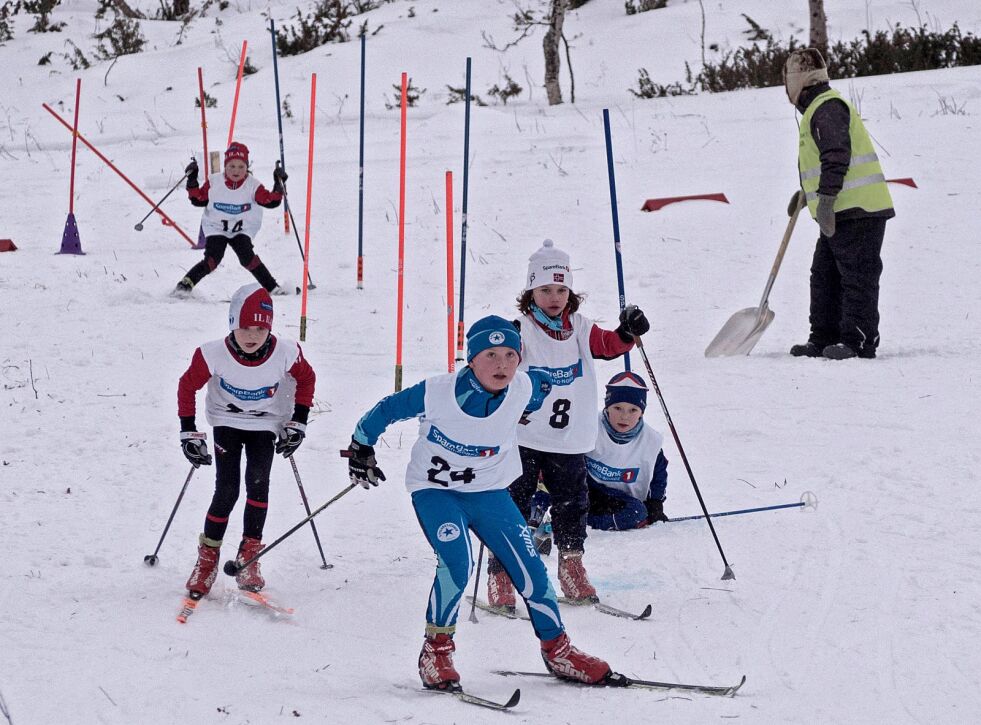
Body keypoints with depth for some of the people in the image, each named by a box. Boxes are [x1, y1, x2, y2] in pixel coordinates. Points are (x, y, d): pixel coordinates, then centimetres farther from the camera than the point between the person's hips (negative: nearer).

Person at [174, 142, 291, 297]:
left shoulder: (252, 185, -8)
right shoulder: (214, 182, -7)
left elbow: (271, 201, -8)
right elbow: (198, 199, 2)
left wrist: (279, 184, -20)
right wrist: (192, 181, -9)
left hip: (242, 230, 0)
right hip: (216, 228, 0)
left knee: (248, 257, -21)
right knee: (212, 260, -21)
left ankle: (272, 286, -10)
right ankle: (186, 284, -10)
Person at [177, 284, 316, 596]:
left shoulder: (285, 353, -23)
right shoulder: (214, 354, -26)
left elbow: (306, 379, -1)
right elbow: (187, 386, -9)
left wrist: (298, 423, -4)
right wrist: (189, 433, -8)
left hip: (265, 426, 1)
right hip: (227, 423, -1)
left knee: (258, 483, -19)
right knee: (227, 491, -12)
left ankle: (249, 558, -8)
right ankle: (208, 557, 4)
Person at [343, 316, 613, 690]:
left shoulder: (523, 390, -13)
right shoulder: (437, 393, -22)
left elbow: (542, 397, 13)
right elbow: (386, 410, -7)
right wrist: (361, 448, 2)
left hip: (488, 491, 4)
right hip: (435, 490, -4)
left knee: (530, 568, -1)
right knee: (456, 562, -26)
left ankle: (558, 651, 19)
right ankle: (436, 650, -7)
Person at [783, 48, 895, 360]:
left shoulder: (826, 109, -12)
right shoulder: (818, 109, 21)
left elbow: (836, 156, -23)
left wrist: (825, 197, -25)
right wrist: (806, 192, 41)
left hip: (857, 211, -11)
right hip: (843, 213, 11)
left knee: (856, 276, -8)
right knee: (825, 276, 14)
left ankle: (859, 341, -7)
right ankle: (824, 339, 19)